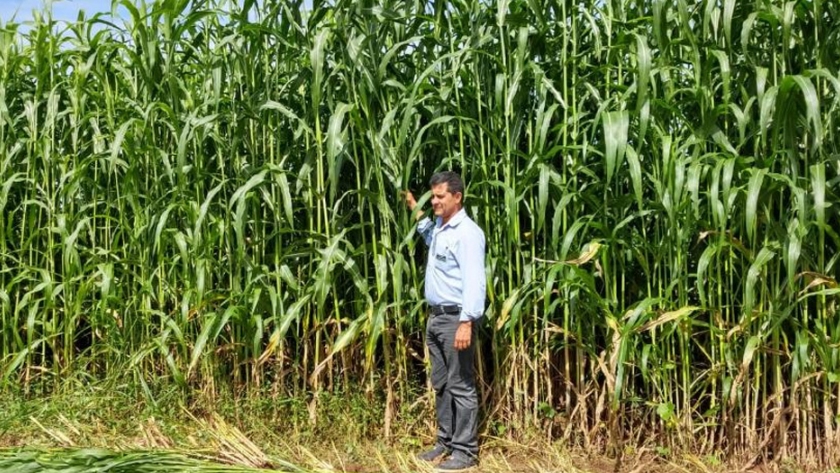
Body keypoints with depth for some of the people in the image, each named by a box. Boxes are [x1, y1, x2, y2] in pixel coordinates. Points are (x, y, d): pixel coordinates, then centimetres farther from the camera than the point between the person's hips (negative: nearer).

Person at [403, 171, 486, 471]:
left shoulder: (467, 233, -16)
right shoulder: (439, 227, 13)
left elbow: (474, 282, -23)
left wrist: (467, 322, -30)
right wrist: (417, 213, 33)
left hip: (456, 318, -10)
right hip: (435, 317, 10)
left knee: (461, 386, -4)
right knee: (440, 385, 15)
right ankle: (446, 442, 24)